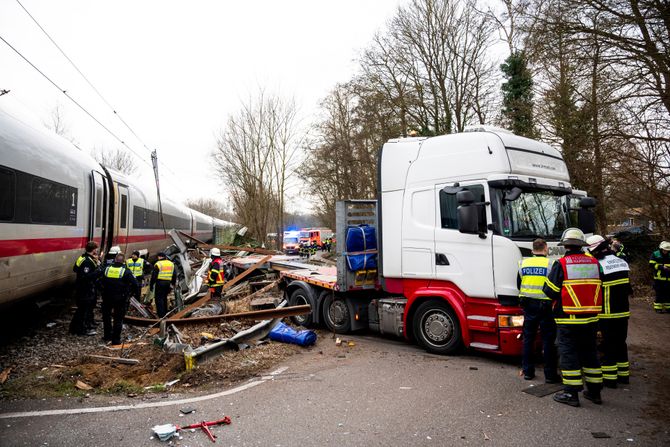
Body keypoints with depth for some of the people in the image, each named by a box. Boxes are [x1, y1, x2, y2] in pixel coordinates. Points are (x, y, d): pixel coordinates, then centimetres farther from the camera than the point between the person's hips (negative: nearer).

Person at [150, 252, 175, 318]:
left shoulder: (158, 264, -7)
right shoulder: (171, 264, 12)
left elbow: (154, 276, -8)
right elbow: (174, 276, 18)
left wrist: (151, 284, 0)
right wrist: (173, 283, 26)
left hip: (159, 283, -6)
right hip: (167, 283, 6)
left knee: (159, 298, -2)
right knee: (164, 298, 19)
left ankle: (161, 314, -7)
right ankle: (165, 312, 24)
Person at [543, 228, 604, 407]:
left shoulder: (561, 264, -12)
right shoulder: (594, 263, 4)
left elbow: (550, 291, -12)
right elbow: (599, 289, 10)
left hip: (568, 320, -5)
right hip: (591, 318, 5)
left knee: (568, 353, 3)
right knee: (589, 352, 16)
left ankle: (571, 393, 6)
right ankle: (594, 391, 25)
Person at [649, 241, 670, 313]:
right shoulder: (655, 254, -2)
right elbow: (652, 264, -8)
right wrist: (661, 267, -18)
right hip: (659, 278, -4)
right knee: (659, 294, -1)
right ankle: (658, 307, 5)